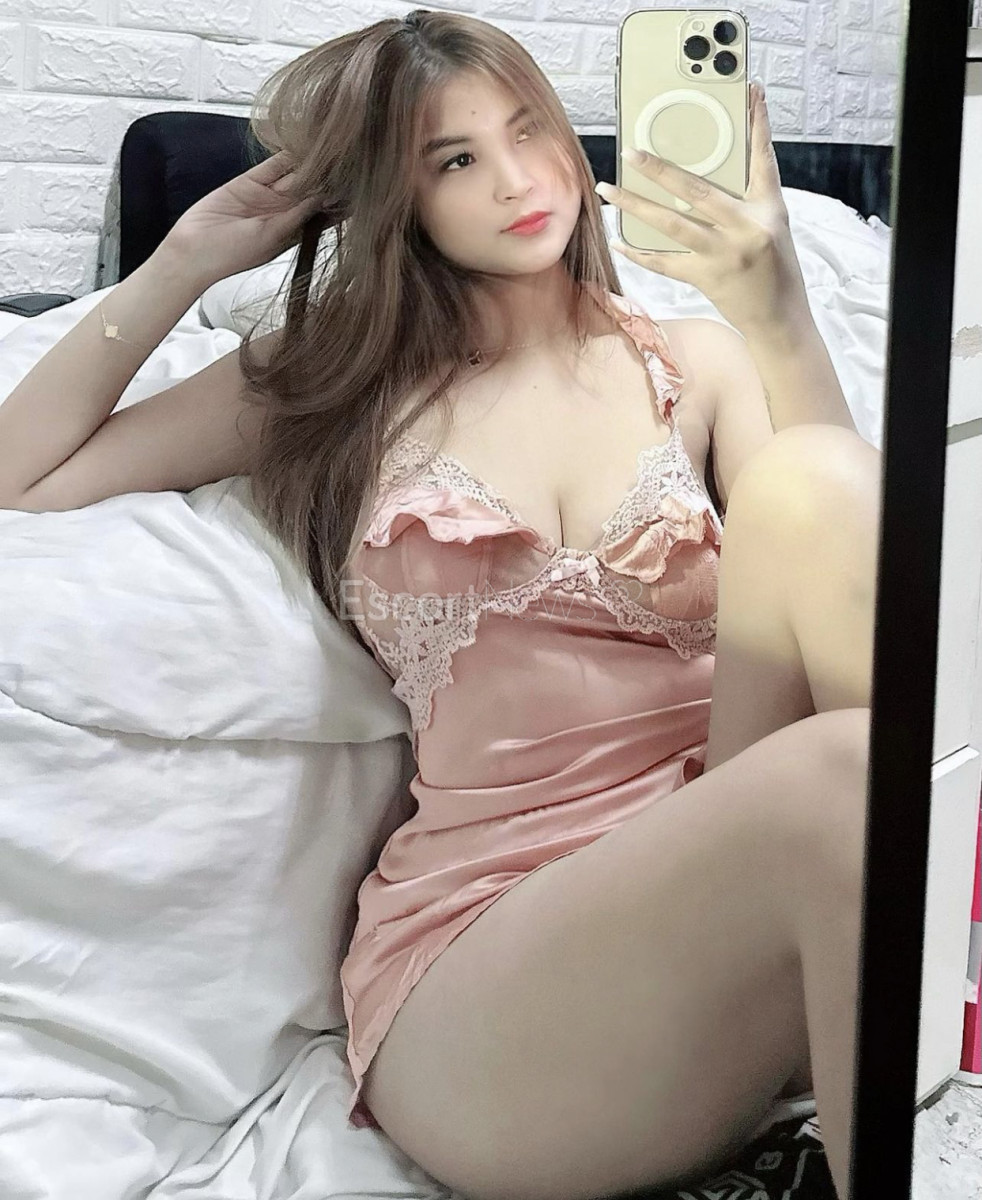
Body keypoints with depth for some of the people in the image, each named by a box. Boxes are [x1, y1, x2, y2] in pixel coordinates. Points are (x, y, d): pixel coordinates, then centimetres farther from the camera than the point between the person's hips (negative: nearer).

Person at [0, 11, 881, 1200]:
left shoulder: (694, 364, 15)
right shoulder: (334, 384, 16)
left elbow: (854, 571, -2)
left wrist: (780, 320, -16)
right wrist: (187, 260, 13)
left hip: (711, 878, 3)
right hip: (477, 960, -2)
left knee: (805, 478, -26)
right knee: (837, 773, -35)